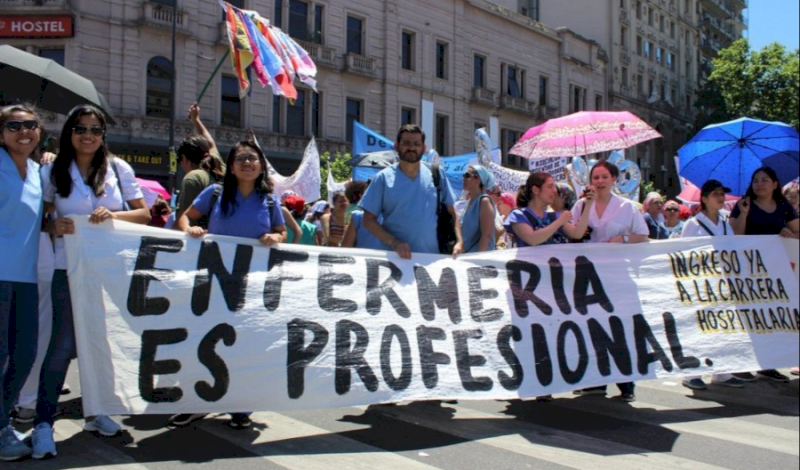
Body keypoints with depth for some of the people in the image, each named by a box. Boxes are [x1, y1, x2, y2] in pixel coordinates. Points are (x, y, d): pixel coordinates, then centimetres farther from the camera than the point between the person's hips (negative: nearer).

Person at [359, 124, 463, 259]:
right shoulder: (384, 178, -1)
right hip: (397, 257, -2)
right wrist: (394, 243, -16)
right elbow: (369, 220, -3)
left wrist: (459, 241, -5)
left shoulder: (436, 174, 5)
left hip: (432, 257, 2)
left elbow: (452, 212, 10)